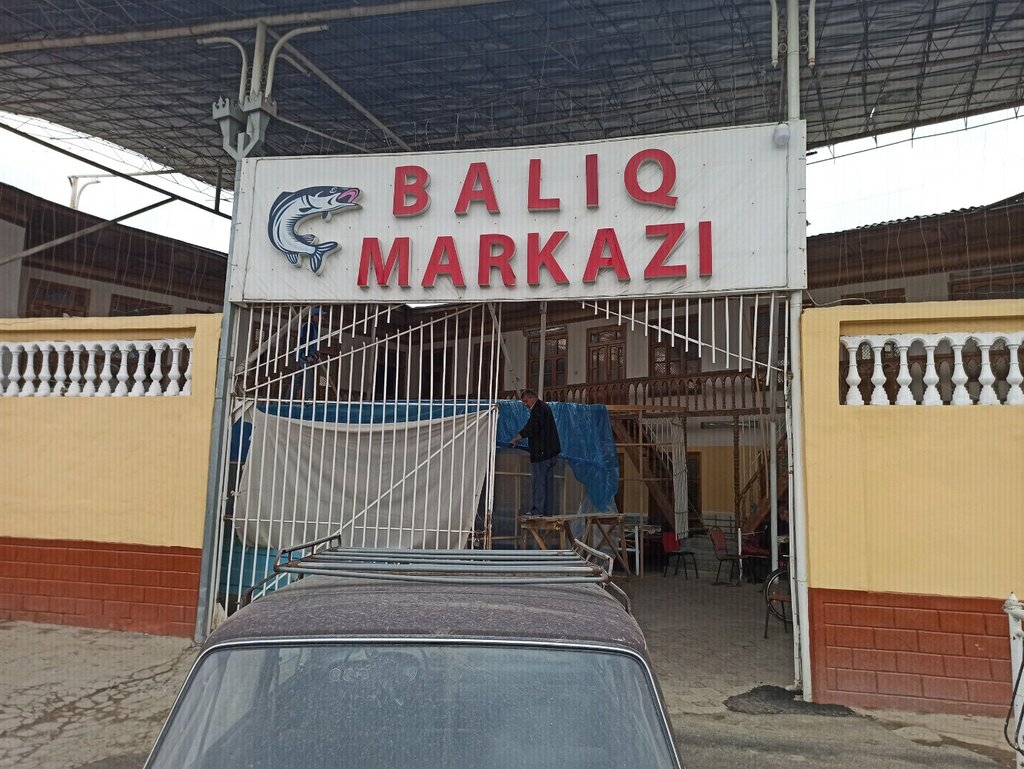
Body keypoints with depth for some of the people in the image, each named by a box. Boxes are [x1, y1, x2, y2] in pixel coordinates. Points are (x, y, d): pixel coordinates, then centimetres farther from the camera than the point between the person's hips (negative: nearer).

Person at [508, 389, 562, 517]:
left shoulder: (538, 409, -13)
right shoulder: (545, 407, 19)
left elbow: (530, 429, -22)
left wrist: (515, 439, -18)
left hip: (541, 451, -10)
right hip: (552, 451, 10)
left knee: (538, 480, -7)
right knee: (548, 480, 11)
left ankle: (538, 510, -8)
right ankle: (548, 511, 15)